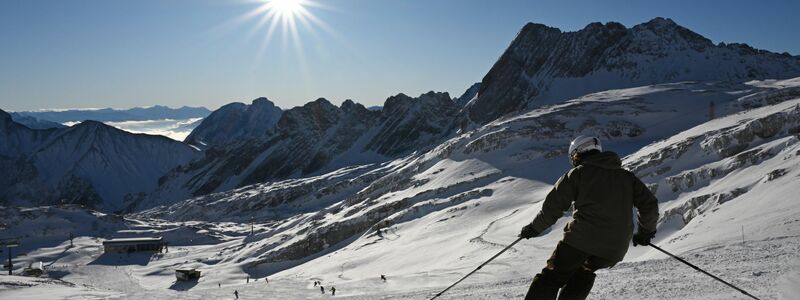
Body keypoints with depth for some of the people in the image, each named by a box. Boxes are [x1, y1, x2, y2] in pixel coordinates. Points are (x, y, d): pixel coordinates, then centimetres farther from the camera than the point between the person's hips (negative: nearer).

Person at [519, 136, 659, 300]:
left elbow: (553, 205, 1)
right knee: (585, 271, 30)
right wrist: (646, 231, 32)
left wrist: (534, 228, 13)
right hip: (615, 249, 5)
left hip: (582, 238, -4)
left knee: (553, 276, 6)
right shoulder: (626, 176, 20)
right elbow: (650, 205, 16)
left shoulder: (578, 173, 7)